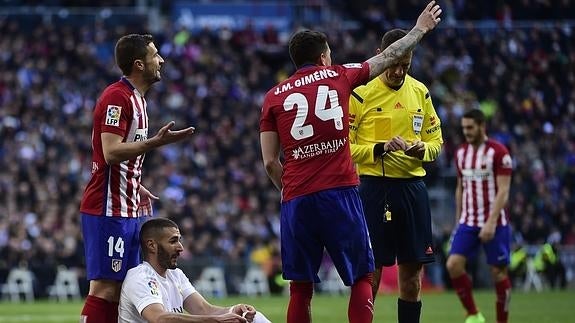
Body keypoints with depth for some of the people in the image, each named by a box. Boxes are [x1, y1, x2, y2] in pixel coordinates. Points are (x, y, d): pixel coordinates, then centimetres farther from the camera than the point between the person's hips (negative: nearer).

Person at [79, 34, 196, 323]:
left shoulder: (136, 98, 17)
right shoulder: (117, 97, -14)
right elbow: (111, 152, -23)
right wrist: (155, 142, -27)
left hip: (128, 210, 10)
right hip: (108, 211, -10)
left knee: (121, 288, 8)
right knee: (105, 288, -11)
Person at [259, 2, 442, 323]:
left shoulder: (274, 96, 10)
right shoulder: (338, 76, 8)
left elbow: (270, 161, 6)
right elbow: (388, 57, 23)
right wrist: (420, 29, 37)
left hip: (296, 200, 2)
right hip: (339, 193, -2)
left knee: (301, 287, 6)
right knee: (362, 277, 6)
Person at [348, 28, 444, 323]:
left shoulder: (420, 92, 10)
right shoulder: (360, 94, -5)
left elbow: (436, 141, 15)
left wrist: (422, 150, -7)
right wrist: (379, 149, -21)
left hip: (413, 187, 5)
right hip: (374, 187, -4)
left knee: (412, 271, 6)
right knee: (370, 272, -4)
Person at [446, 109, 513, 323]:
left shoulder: (498, 152, -9)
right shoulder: (461, 153, 10)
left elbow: (503, 191, -14)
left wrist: (491, 223, -22)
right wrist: (458, 220, 15)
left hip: (494, 224, -5)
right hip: (468, 223, 5)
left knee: (498, 272, 0)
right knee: (453, 265, -11)